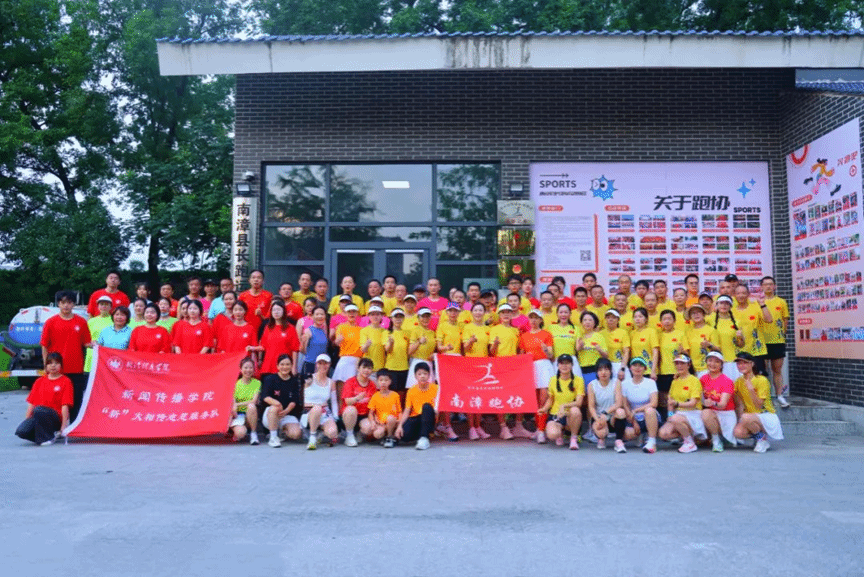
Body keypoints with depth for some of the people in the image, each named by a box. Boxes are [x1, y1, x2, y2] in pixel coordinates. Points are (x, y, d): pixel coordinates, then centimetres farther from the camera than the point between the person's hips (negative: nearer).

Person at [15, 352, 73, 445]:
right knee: (21, 431, -23)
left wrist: (64, 426, -11)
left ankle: (47, 437, -13)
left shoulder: (66, 381, 2)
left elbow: (65, 405, -6)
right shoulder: (40, 381, 17)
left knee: (38, 410, -35)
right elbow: (32, 402, 13)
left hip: (56, 418, -4)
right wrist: (26, 420, 3)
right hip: (36, 416, 5)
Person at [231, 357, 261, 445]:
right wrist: (229, 422, -16)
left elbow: (254, 401, -12)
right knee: (240, 433, -31)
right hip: (238, 414, -1)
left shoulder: (257, 383, 0)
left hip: (251, 415, 1)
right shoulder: (236, 384, -1)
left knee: (251, 406, -35)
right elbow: (232, 405, -5)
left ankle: (253, 434, -19)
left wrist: (238, 404, -19)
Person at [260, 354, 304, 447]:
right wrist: (276, 403, -37)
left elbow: (295, 400, -3)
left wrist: (286, 410, -24)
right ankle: (273, 437, -22)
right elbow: (264, 397, -16)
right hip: (269, 415, -2)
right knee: (274, 408, -37)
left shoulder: (295, 381, 5)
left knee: (296, 434, -23)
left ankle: (282, 431, 13)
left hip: (288, 415, 2)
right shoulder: (270, 379, -2)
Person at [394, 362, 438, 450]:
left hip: (428, 420, -2)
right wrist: (400, 425, -14)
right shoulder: (411, 391, 1)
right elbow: (407, 410, -2)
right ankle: (419, 435, 9)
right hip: (415, 419, 2)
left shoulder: (435, 388, -3)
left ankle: (424, 438, -30)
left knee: (427, 406, -33)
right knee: (403, 435, -27)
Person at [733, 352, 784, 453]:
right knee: (738, 432, -27)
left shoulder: (762, 380, -13)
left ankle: (763, 440, -9)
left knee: (746, 418, -37)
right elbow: (739, 404, 8)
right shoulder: (739, 382, 5)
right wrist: (740, 418, -7)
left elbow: (759, 406, -19)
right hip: (751, 416, 5)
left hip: (768, 417, -5)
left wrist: (751, 389, -31)